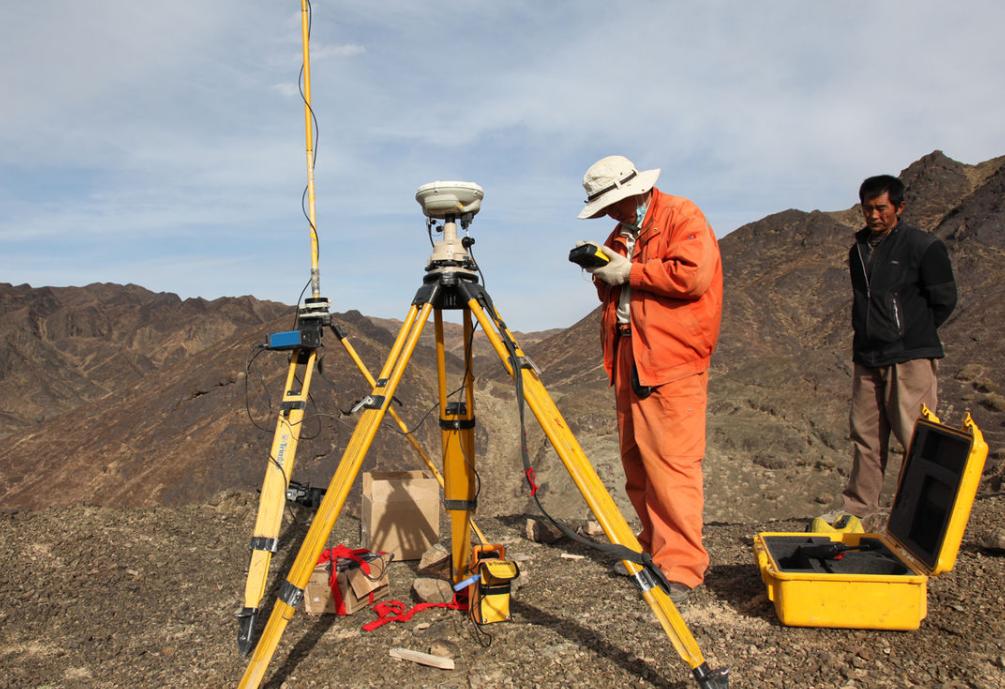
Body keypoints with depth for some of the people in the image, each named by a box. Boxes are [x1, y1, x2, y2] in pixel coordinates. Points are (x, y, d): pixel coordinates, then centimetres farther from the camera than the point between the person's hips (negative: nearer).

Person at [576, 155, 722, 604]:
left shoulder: (682, 217, -3)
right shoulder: (620, 233, 21)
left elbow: (694, 275, -18)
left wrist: (629, 272, -12)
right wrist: (602, 274, 3)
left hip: (673, 364, -8)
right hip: (627, 361, 9)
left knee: (672, 462, -11)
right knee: (635, 461, 10)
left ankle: (681, 566, -6)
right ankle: (653, 547, 22)